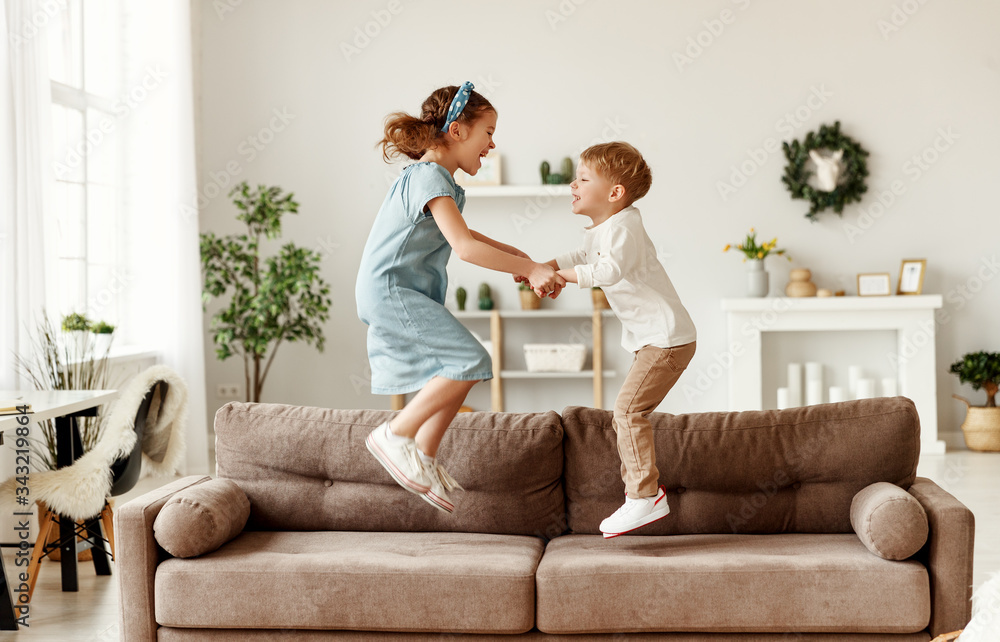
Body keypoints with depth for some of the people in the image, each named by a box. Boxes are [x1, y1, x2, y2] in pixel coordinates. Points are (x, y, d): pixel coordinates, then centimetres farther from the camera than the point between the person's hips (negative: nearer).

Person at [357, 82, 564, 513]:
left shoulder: (437, 178, 15)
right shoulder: (431, 178, -18)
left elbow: (455, 234, 33)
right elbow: (464, 247, -28)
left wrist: (510, 253, 26)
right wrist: (529, 269, -23)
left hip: (411, 293, 10)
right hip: (390, 292, -10)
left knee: (456, 371, 10)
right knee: (470, 361, -15)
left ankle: (424, 459, 19)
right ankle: (395, 434, -7)